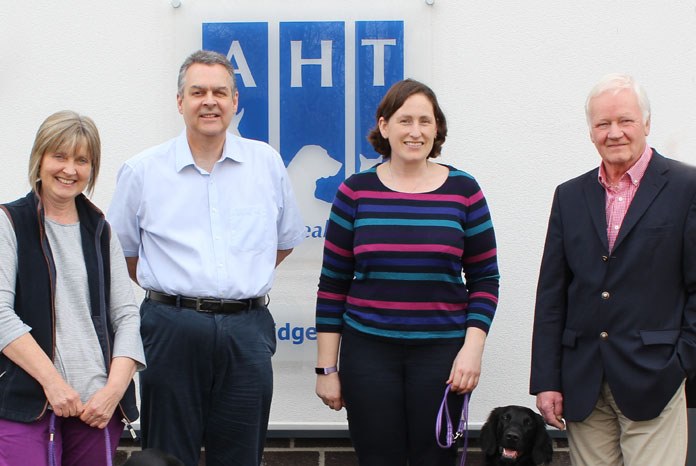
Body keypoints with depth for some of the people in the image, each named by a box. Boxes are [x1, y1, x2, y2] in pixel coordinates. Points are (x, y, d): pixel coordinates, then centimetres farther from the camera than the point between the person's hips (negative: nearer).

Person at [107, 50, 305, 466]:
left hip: (247, 331, 2)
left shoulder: (267, 163, 8)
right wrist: (175, 290, 7)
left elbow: (288, 238, 21)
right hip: (172, 329, -1)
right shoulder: (142, 171, 4)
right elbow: (120, 249, 13)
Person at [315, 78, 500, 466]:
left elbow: (484, 280, 5)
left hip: (441, 354, 0)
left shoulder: (463, 191, 2)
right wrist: (326, 368, 2)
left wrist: (473, 347, -8)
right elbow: (333, 285, 4)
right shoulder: (356, 192, 2)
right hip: (369, 353, 0)